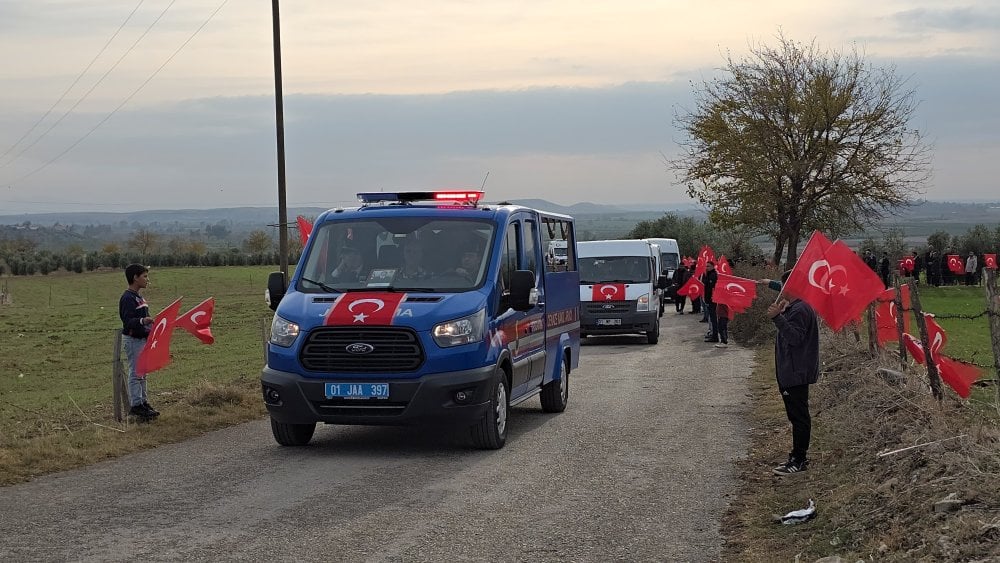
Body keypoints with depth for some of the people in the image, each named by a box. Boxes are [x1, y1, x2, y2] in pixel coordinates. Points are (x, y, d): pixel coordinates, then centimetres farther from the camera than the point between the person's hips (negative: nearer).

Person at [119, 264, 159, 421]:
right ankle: (135, 405, -3)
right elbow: (128, 321, -26)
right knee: (135, 373, -6)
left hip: (143, 338, 10)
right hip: (133, 339, -10)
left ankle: (143, 402, 20)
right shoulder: (127, 298, -17)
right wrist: (142, 321, -41)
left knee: (142, 373, 14)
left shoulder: (139, 297, 13)